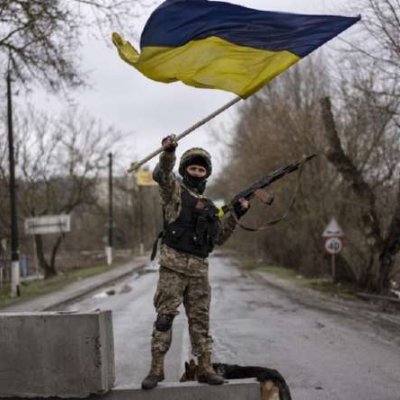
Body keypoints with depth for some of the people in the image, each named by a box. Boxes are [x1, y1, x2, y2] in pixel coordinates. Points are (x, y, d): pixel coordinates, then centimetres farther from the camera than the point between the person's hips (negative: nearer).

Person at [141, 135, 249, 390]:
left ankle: (205, 369, 11)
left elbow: (220, 237, 22)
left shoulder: (209, 206, 20)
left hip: (199, 268, 5)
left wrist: (237, 214, 12)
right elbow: (162, 174, -18)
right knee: (165, 317, -5)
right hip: (173, 265, -5)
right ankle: (157, 369, -1)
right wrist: (168, 151, -37)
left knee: (201, 319, 7)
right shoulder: (175, 190, 3)